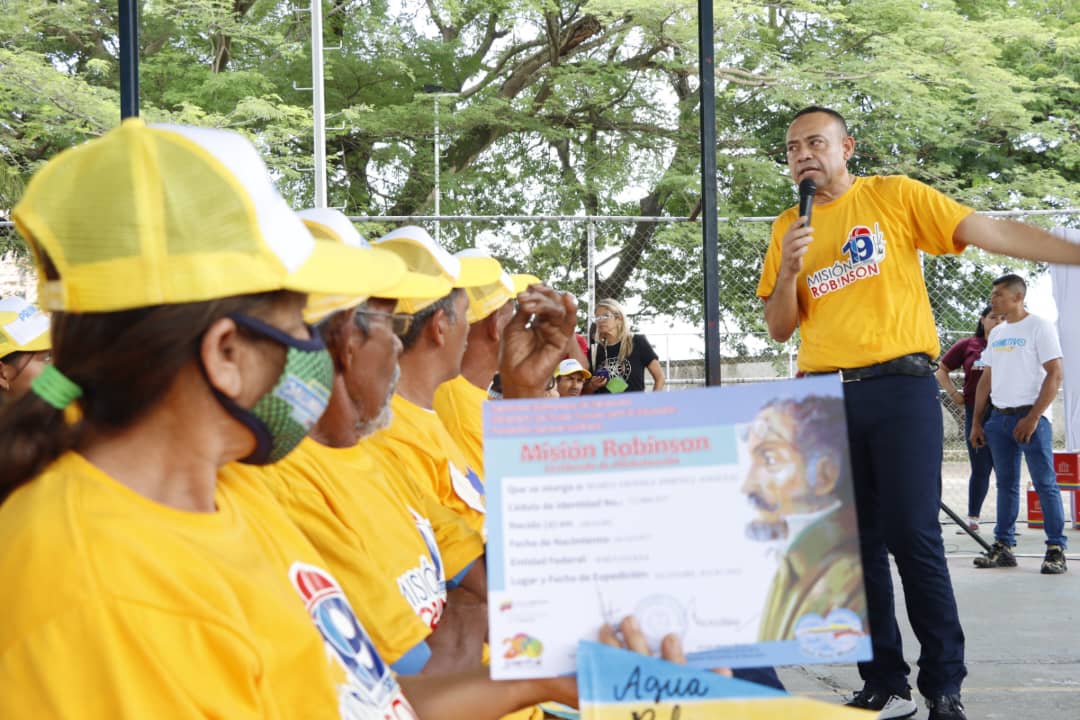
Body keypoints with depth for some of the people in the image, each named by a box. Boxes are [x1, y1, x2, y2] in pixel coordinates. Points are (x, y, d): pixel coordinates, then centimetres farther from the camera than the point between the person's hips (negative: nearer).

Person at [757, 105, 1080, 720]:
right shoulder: (789, 227, 13)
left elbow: (989, 231, -3)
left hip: (899, 389, -4)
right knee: (857, 545, 5)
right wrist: (788, 267, -6)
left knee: (914, 538, -8)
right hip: (826, 397, 4)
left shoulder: (893, 196, 3)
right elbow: (780, 328, 12)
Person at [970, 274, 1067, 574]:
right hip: (999, 418, 7)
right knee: (1006, 484, 8)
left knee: (1045, 483, -7)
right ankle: (1003, 546, 12)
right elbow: (986, 380, 20)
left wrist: (1033, 417, -17)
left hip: (1030, 417, -6)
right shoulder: (996, 334, 16)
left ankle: (1056, 549, -5)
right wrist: (977, 422, 12)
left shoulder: (1039, 326, -4)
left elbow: (1055, 374, -11)